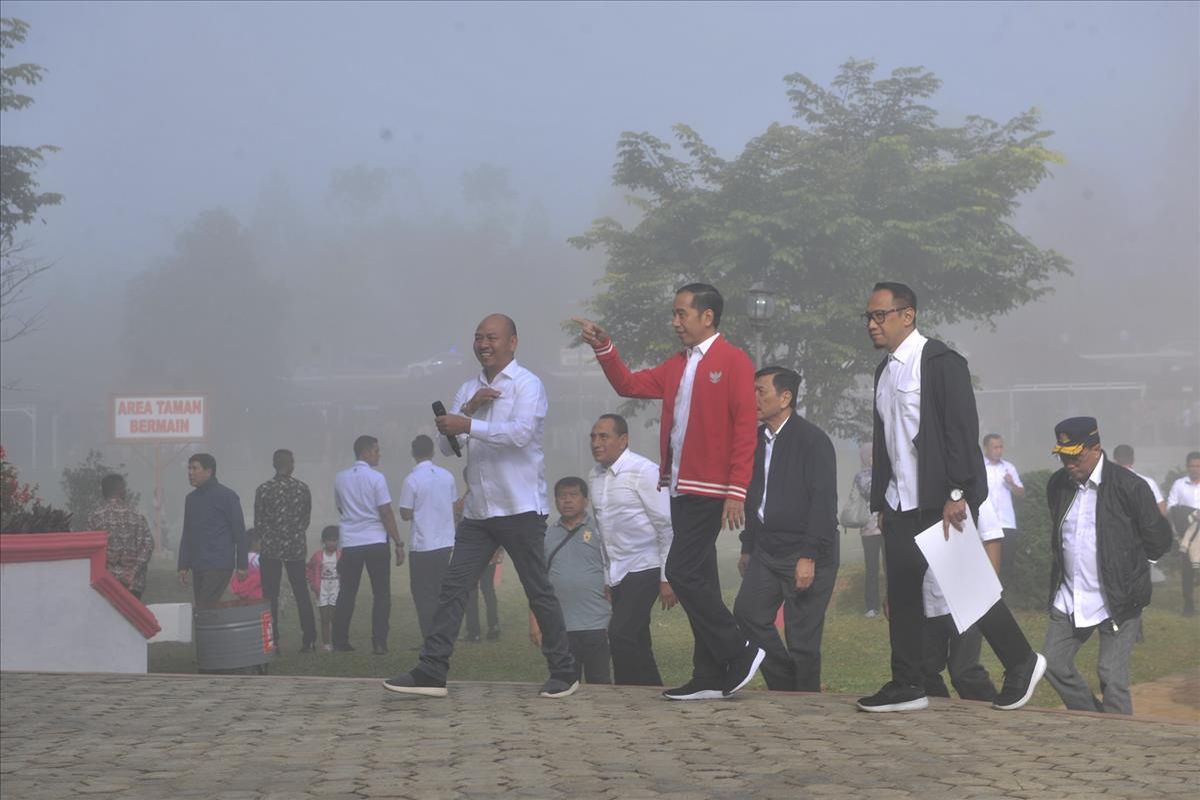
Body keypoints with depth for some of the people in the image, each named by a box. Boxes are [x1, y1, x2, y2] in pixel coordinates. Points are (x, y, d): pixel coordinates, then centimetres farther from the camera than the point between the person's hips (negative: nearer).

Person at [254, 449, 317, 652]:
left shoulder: (264, 490, -8)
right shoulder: (303, 488, 0)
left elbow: (258, 523, -3)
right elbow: (307, 518, 7)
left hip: (271, 548, -2)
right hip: (296, 547, 3)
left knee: (270, 596, 3)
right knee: (301, 593, 10)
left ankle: (272, 641, -1)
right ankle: (309, 640, 8)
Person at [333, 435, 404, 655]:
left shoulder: (340, 479, 7)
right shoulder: (376, 478, -8)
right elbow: (386, 513, -9)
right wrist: (398, 543, -5)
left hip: (350, 542, 4)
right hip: (376, 541, -4)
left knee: (346, 593, 10)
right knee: (381, 594, 2)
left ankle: (340, 641, 9)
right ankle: (379, 643, -4)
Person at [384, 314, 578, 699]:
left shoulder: (527, 385, -6)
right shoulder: (468, 390, 14)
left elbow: (521, 433, -23)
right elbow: (447, 445, 8)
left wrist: (469, 425, -28)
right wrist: (470, 407, -7)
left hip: (519, 507, -6)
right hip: (478, 509, 6)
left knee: (539, 591, 1)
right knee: (453, 588, 1)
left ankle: (563, 673, 10)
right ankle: (431, 672, 1)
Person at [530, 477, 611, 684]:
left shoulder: (599, 531, 2)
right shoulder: (548, 536, 11)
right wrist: (534, 621, 6)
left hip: (596, 626, -3)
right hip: (560, 627, 3)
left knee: (600, 682, 2)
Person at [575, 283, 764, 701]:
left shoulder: (733, 361, -8)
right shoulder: (677, 365, 16)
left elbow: (745, 428, -13)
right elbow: (629, 385, 20)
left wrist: (737, 491, -18)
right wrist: (603, 348, 7)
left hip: (710, 490, -8)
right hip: (681, 489, 8)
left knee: (683, 572, -13)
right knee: (698, 580, 8)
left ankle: (740, 651, -2)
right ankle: (711, 678, 12)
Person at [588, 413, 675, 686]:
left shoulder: (645, 472, -12)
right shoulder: (595, 476, 8)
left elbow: (667, 527, -12)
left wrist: (667, 579, -14)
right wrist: (604, 578, 16)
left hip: (643, 569, -7)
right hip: (616, 573, 7)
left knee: (621, 634, -17)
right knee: (637, 644, 8)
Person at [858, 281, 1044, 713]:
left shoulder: (942, 362, -9)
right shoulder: (884, 371, 15)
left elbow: (962, 430, -15)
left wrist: (957, 495, -21)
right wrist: (880, 501, 14)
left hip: (942, 500, -8)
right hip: (900, 505, 8)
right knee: (902, 593, 4)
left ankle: (1022, 663, 11)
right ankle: (908, 685, 9)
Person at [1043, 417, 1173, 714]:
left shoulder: (1129, 486, -13)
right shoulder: (1057, 485, 5)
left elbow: (1158, 540, -4)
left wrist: (1124, 564, 5)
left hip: (1118, 601, -6)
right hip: (1068, 600, 6)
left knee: (1112, 676, -8)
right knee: (1054, 664, 7)